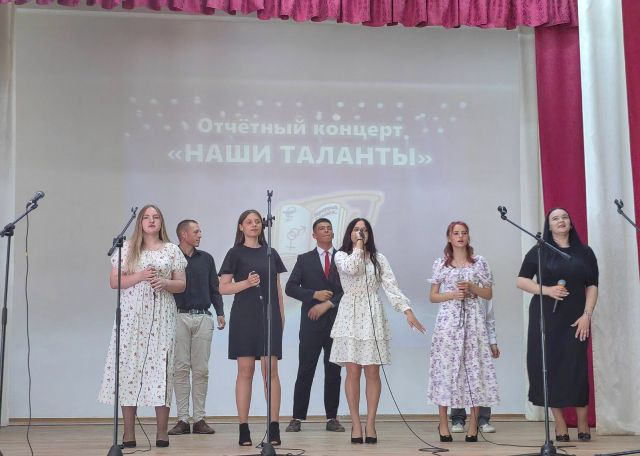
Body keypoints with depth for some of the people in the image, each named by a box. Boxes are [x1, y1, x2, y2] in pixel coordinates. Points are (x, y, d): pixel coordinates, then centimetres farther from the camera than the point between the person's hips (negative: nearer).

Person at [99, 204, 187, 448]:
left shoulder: (172, 250, 10)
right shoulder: (126, 249, 9)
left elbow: (181, 285, 10)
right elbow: (115, 282, 5)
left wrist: (164, 283, -10)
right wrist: (139, 277, -10)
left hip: (161, 317, 0)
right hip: (132, 316, 0)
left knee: (160, 367, -4)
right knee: (129, 366, -4)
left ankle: (162, 432, 1)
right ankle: (128, 433, 1)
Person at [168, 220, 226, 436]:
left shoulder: (206, 259, 13)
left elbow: (214, 288, 15)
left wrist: (220, 312, 5)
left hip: (203, 318, 3)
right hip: (179, 317, -3)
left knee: (201, 369, 2)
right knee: (181, 368, -1)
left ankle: (199, 419, 7)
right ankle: (183, 419, 4)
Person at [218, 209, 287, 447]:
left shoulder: (271, 253, 13)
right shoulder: (235, 253, 4)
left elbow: (278, 288, 15)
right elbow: (223, 287, -1)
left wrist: (281, 316, 8)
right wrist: (247, 282, -16)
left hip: (269, 315, 2)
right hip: (244, 316, -2)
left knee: (271, 370, -2)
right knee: (245, 371, -2)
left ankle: (274, 427, 1)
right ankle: (244, 429, 3)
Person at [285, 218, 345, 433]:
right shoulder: (304, 260, 9)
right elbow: (290, 287, 1)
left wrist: (328, 304, -10)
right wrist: (314, 294, -11)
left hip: (337, 322, 1)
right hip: (311, 323, -1)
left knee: (333, 372, 5)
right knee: (305, 371, -1)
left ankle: (332, 418, 11)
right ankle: (297, 418, 3)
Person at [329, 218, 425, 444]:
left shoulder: (378, 258, 9)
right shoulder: (341, 256, 6)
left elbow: (391, 286, 1)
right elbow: (352, 268, -18)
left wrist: (407, 310, -10)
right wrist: (358, 246, -7)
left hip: (372, 316, 1)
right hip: (350, 316, -1)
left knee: (372, 372, 0)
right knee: (353, 372, -1)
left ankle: (370, 424, 6)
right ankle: (356, 424, 5)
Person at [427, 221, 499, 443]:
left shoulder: (479, 262, 8)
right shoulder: (440, 264, 7)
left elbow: (488, 294, 10)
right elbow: (433, 296, 8)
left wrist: (472, 287, -8)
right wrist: (452, 295, -9)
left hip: (473, 320, 0)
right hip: (448, 320, 0)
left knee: (474, 367, -4)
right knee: (446, 366, -4)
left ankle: (473, 425, 2)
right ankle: (443, 424, 2)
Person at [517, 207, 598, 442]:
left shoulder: (584, 252, 9)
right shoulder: (538, 252, 6)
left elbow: (592, 286, 6)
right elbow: (521, 281, 4)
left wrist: (587, 314, -6)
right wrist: (547, 290, -11)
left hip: (575, 319, 0)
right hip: (546, 318, 0)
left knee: (577, 368, -5)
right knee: (549, 368, -3)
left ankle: (583, 424, 7)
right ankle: (560, 425, 4)